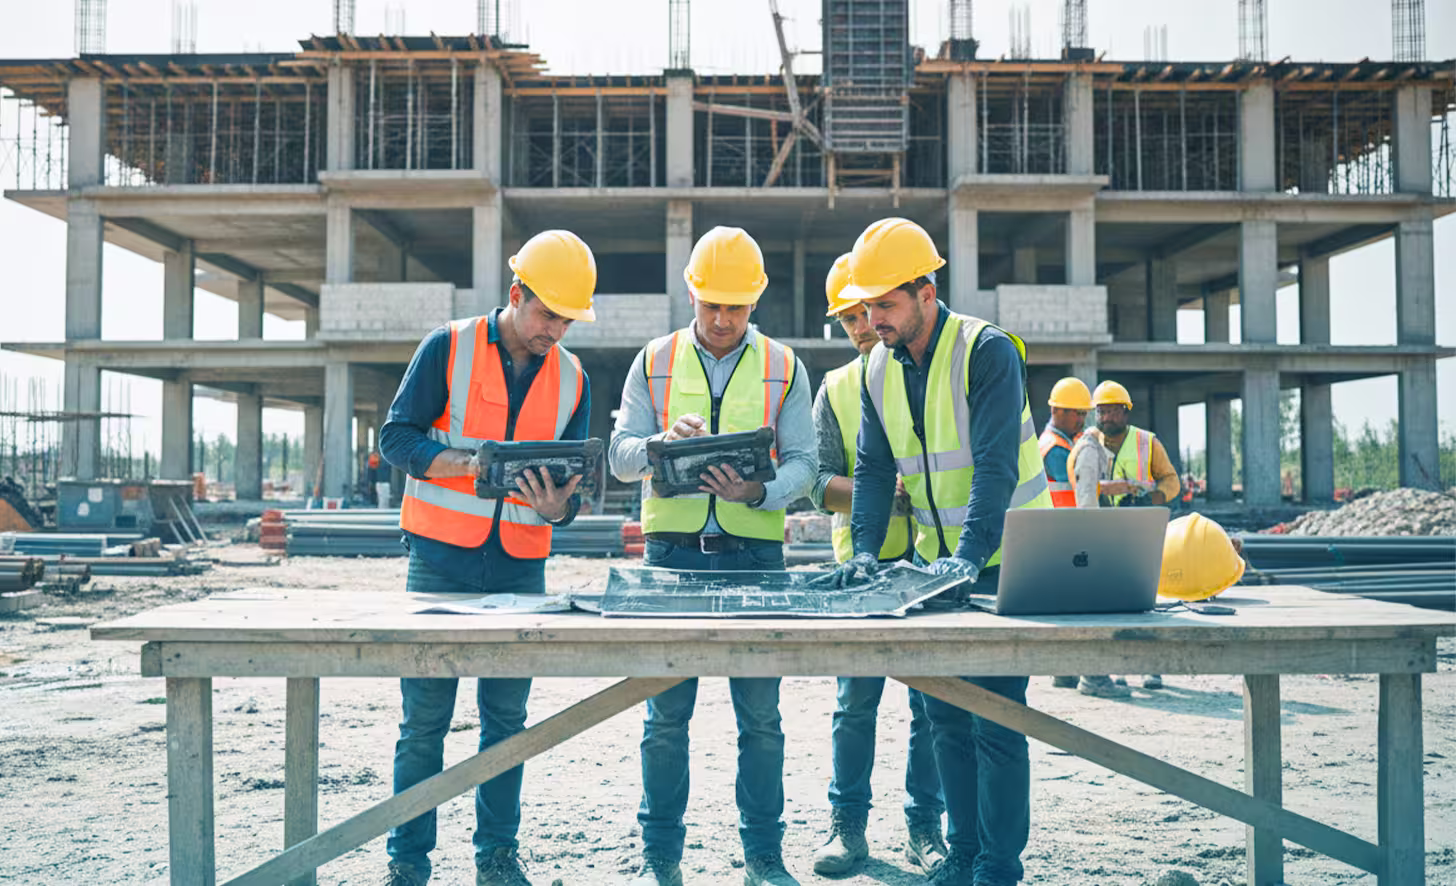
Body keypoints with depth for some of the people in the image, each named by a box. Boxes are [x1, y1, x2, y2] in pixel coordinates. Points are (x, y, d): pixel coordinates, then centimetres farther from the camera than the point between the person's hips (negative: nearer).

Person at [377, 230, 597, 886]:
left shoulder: (571, 378, 9)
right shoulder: (448, 348, -1)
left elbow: (570, 480, 10)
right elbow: (396, 438, -5)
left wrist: (556, 507, -13)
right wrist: (475, 463, -20)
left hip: (520, 566, 3)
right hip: (441, 558, -3)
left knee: (507, 718, 7)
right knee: (425, 718, -1)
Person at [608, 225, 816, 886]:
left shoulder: (783, 368, 8)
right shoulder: (654, 362, 9)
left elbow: (803, 462, 2)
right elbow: (621, 456, 4)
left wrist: (758, 491, -18)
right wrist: (664, 443, -18)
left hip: (755, 552, 0)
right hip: (672, 551, 0)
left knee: (760, 716, 3)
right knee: (666, 715, 4)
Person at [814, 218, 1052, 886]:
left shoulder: (987, 351, -16)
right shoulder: (879, 369, 4)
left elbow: (995, 464, -23)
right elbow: (873, 468, 4)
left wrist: (970, 555, -32)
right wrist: (865, 551, -9)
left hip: (1002, 560, -6)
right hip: (936, 562, 6)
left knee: (995, 717, -5)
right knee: (945, 715, 10)